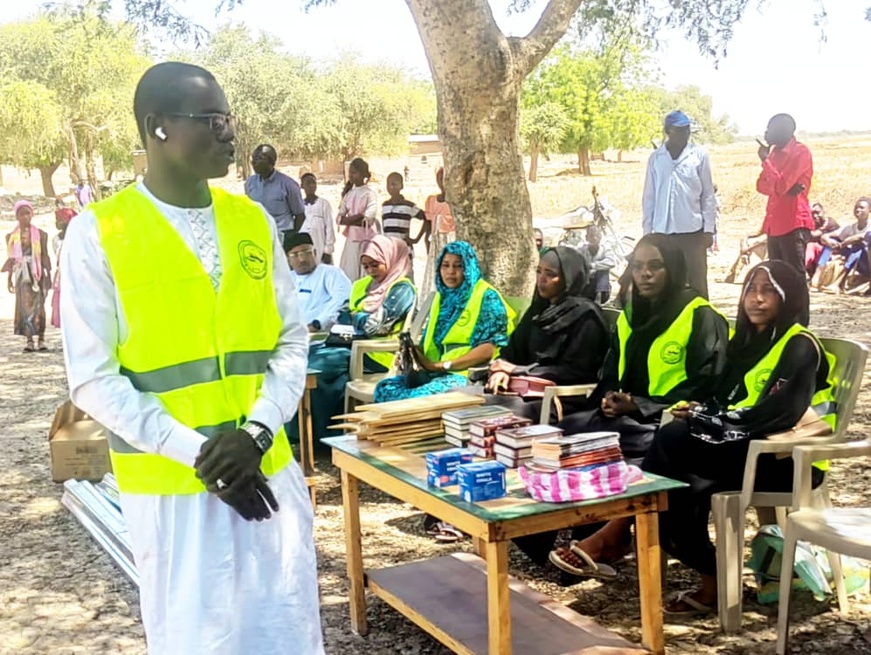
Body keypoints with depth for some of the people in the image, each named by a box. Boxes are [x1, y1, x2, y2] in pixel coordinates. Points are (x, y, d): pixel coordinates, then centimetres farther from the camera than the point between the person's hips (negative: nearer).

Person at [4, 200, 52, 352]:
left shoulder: (40, 234, 3)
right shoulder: (11, 236, 6)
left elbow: (45, 256, 4)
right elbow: (11, 258, 10)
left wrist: (48, 275, 1)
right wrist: (9, 278, 9)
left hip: (37, 274, -1)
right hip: (22, 275, 1)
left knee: (39, 305, 3)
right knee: (24, 305, -5)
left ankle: (41, 338, 8)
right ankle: (29, 340, -5)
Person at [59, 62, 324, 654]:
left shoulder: (254, 220, 5)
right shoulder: (98, 233, -8)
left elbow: (291, 342, 6)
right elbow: (94, 379, -9)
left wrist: (257, 432, -10)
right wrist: (197, 452, -15)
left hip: (269, 468, 4)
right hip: (169, 482, -4)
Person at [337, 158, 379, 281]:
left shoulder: (369, 193, -6)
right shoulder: (348, 193, 11)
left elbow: (368, 220, -16)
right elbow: (339, 218, 3)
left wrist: (350, 219, -6)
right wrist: (358, 217, -12)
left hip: (366, 240, -6)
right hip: (351, 239, 6)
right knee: (349, 275, 5)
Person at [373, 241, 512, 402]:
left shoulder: (487, 297, -3)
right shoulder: (443, 297, 20)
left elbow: (489, 349, -14)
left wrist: (443, 365, -18)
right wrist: (412, 350, -6)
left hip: (467, 375, -7)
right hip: (435, 373, 7)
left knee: (418, 398, -32)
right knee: (385, 388, -14)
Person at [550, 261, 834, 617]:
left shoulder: (799, 347, -9)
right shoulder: (746, 341, 16)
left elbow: (778, 414, -22)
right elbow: (726, 402, 15)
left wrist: (704, 418, -18)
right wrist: (701, 411, -8)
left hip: (788, 458, -7)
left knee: (672, 439, -25)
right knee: (679, 486, -24)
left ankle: (617, 532, -16)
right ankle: (711, 583, -20)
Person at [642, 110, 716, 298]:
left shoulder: (699, 155, 2)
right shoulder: (656, 158, 6)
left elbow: (708, 195, 2)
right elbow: (649, 197, 9)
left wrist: (709, 228, -3)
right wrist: (647, 231, 6)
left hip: (693, 230, -2)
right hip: (663, 232, 2)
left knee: (697, 282, 1)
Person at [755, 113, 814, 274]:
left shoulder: (800, 152, -10)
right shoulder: (775, 152, 16)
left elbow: (780, 185, -18)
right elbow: (761, 185, 7)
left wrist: (765, 160, -8)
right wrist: (786, 188, -11)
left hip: (794, 224, -9)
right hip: (774, 224, 9)